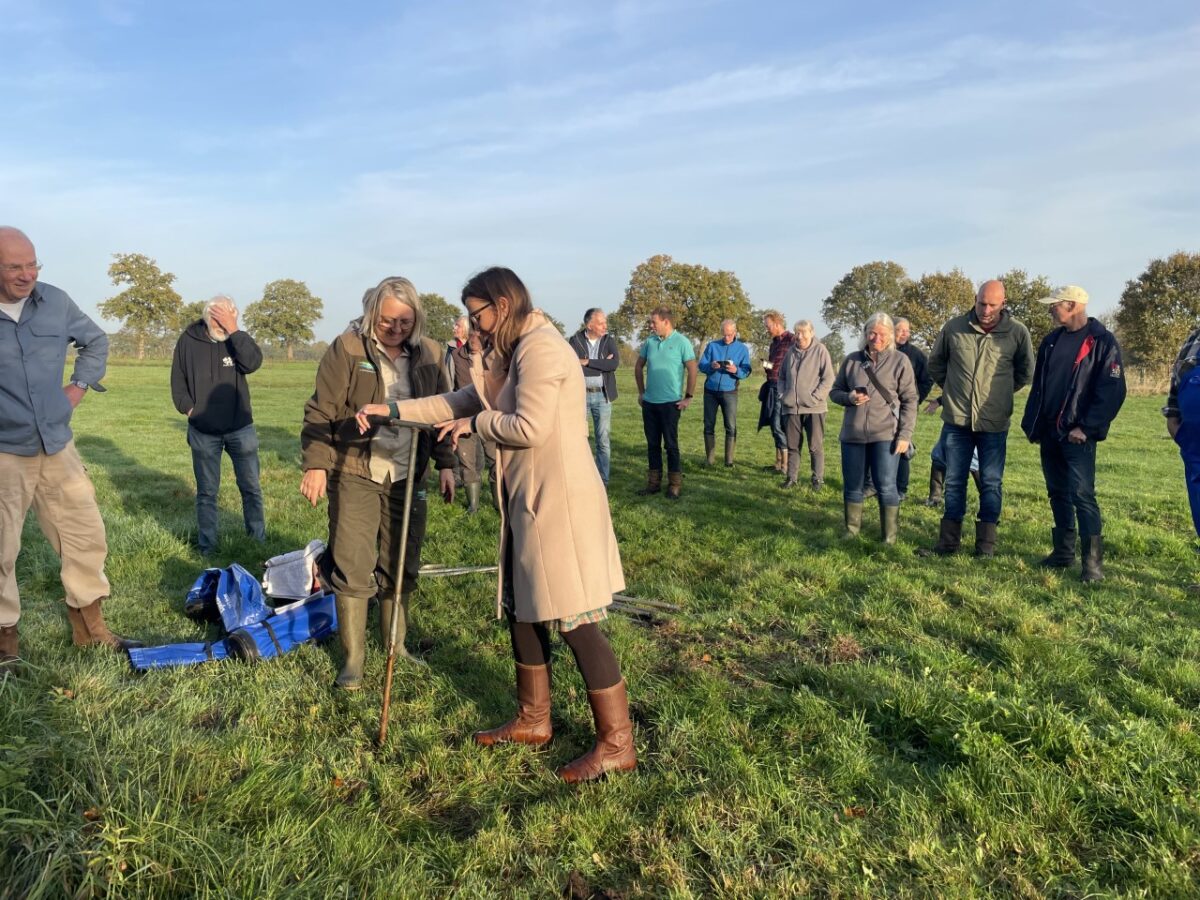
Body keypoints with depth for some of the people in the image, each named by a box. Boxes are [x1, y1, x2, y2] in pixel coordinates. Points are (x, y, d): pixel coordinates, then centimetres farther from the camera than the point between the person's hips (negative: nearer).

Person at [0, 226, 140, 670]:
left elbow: (95, 341, 20)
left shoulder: (56, 302, 1)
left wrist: (79, 386, 10)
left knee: (86, 537, 10)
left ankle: (89, 627, 26)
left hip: (57, 446, 4)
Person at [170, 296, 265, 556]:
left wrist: (234, 332, -26)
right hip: (203, 432, 0)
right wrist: (188, 407, -6)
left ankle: (259, 539, 21)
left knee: (251, 487, 8)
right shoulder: (188, 340, -2)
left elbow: (253, 363, -23)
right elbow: (178, 380, 6)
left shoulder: (238, 339, -3)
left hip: (240, 429, 0)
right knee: (206, 492, 9)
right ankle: (207, 545, 19)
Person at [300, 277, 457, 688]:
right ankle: (353, 657, 13)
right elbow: (321, 411, -7)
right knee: (353, 568, -1)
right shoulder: (347, 348, -7)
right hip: (355, 475, -4)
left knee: (402, 567, 12)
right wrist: (315, 464, -13)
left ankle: (395, 645, 29)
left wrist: (445, 464, 9)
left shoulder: (428, 353, 5)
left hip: (407, 477, 4)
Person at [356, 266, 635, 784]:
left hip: (558, 502, -10)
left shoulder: (541, 348, -15)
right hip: (532, 502, 10)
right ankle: (533, 720, 33)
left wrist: (475, 424, -7)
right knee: (523, 610, 18)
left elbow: (530, 428, -23)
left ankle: (617, 744, 8)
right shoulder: (517, 353, 17)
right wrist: (394, 410, 17)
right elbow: (466, 400, 20)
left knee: (575, 623, -4)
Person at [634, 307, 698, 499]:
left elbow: (693, 369, -8)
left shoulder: (681, 342, -8)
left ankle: (675, 485, 10)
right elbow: (639, 366, 16)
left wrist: (688, 397, -9)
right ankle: (654, 482, 21)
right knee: (652, 444, 10)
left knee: (671, 444, 0)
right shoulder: (649, 342, 5)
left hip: (671, 402, -5)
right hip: (649, 402, 5)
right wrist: (641, 392, 15)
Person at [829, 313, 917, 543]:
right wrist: (849, 397, -9)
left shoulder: (900, 361, 0)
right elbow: (835, 391, 15)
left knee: (886, 487, -2)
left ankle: (890, 535, 9)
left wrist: (905, 435, -8)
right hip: (852, 433, 3)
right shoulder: (852, 360, 7)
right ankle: (851, 530, 24)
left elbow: (910, 401, -1)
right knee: (852, 486, 9)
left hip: (885, 434, -3)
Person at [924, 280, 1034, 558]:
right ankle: (948, 542, 19)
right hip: (957, 420, 1)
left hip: (995, 423, -1)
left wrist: (1001, 392, 10)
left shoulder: (1017, 332, -6)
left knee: (991, 484, 6)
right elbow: (935, 363, 13)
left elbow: (1025, 372, 10)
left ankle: (986, 545, 16)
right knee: (954, 482, 9)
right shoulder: (954, 327, -4)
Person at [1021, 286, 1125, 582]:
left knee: (1082, 495, -11)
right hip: (1049, 433, 7)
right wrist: (1032, 423, 10)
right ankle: (1063, 551, 23)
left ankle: (1093, 561, -6)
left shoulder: (1102, 342, -7)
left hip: (1077, 435, -7)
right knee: (1058, 493, 13)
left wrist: (1086, 428, -16)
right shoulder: (1051, 341, 13)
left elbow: (1113, 390, -12)